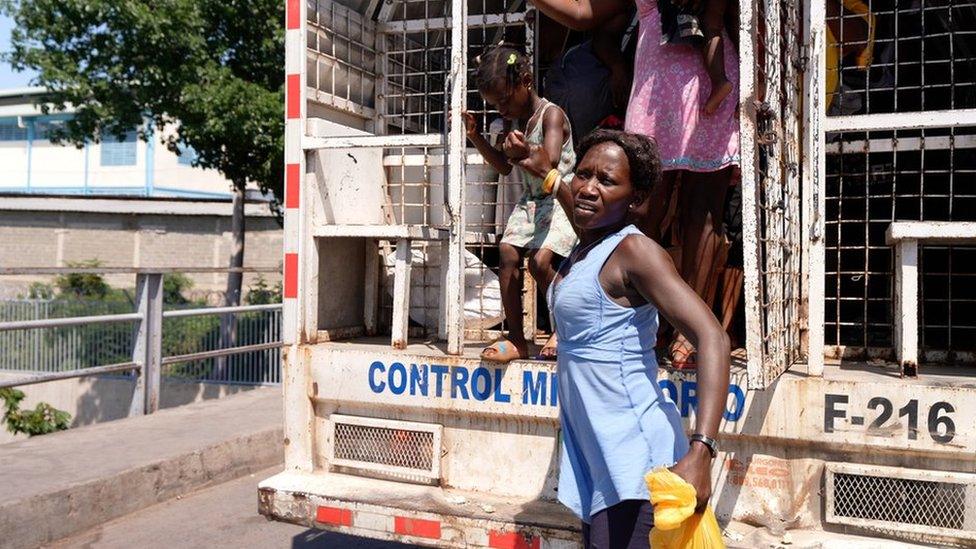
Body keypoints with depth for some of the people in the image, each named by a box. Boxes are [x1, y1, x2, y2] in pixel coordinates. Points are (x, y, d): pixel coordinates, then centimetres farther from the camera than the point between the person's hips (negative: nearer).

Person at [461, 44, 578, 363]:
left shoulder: (551, 115, -12)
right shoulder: (518, 120, 12)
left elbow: (550, 161, -29)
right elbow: (504, 166, 22)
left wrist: (529, 154, -52)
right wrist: (474, 134, 11)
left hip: (559, 200, -8)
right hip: (530, 201, 8)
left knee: (540, 261, -22)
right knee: (507, 252, -7)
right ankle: (516, 339, -3)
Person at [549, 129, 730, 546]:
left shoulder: (633, 250, -15)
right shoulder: (582, 252, 10)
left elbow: (712, 339, -25)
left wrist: (699, 452, -33)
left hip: (634, 460, -9)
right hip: (594, 460, 9)